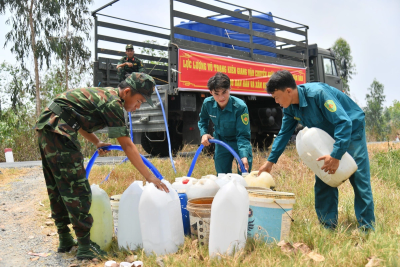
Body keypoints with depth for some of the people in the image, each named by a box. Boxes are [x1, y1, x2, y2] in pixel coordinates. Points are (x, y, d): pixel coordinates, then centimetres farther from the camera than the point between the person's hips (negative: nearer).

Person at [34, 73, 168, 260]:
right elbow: (127, 146, -14)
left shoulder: (103, 94, 16)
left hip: (45, 128, 11)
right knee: (77, 189, -7)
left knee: (57, 188, 15)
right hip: (58, 131, -11)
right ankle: (85, 247, -1)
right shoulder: (113, 102, -12)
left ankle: (65, 240, 27)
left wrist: (96, 142, 19)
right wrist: (149, 176, -10)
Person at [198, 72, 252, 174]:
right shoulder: (207, 103, -17)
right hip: (221, 145, 4)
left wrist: (244, 156, -41)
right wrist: (204, 133, -11)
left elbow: (243, 136, -28)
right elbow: (203, 120, 7)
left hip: (240, 144, -3)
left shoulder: (240, 107, -29)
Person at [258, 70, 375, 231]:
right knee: (323, 181, 1)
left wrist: (336, 155, -39)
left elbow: (344, 123, -34)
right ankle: (328, 226, 9)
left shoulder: (318, 93, -33)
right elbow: (284, 133, 3)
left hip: (351, 130, -7)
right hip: (328, 136, 7)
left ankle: (367, 228, -2)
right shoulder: (290, 108, -9)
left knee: (359, 178, -11)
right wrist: (270, 161, -1)